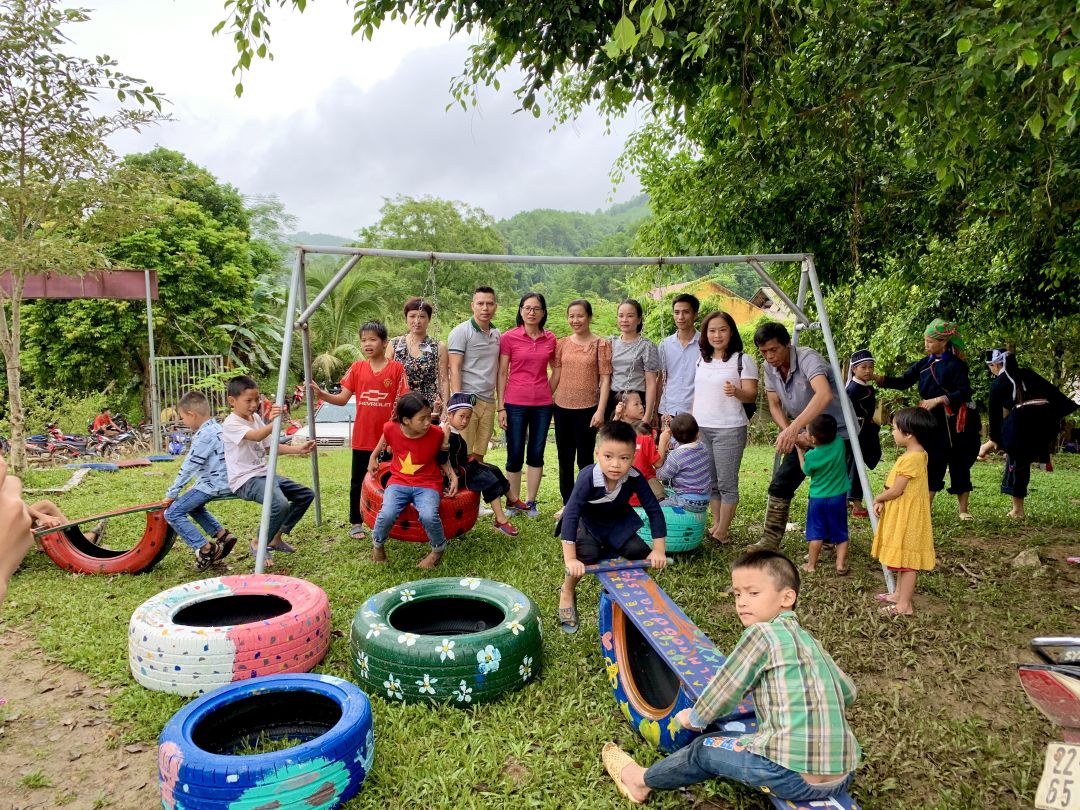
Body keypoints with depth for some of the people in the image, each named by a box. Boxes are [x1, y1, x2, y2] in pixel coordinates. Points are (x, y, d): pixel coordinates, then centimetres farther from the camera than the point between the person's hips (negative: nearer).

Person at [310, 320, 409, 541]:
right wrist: (321, 394, -12)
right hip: (362, 438, 2)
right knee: (358, 481, 10)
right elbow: (342, 399, 3)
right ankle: (355, 523, 23)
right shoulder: (357, 368, 3)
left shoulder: (396, 368, -4)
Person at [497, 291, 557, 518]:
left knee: (536, 454, 9)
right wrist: (501, 407, -5)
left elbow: (556, 370, 18)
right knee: (515, 455, 3)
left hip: (542, 405, 3)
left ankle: (530, 502, 20)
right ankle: (513, 502, 17)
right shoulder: (509, 338, -3)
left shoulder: (550, 339, 5)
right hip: (515, 404, -3)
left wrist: (548, 394, 9)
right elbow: (502, 374, -3)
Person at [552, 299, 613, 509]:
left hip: (587, 409, -4)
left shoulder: (600, 344, -4)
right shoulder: (562, 344, 7)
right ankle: (567, 504, 24)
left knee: (585, 460, 2)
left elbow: (605, 379, -7)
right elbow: (556, 376, 11)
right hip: (562, 408, 4)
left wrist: (600, 410, -13)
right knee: (564, 460, 12)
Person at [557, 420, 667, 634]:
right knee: (587, 554, -30)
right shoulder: (588, 478, -35)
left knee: (640, 552, -13)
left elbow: (654, 511, -17)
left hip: (618, 521, 4)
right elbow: (571, 514, -39)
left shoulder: (635, 478, -26)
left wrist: (659, 550, -21)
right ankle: (567, 593, -1)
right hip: (586, 521, -4)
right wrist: (570, 559, -44)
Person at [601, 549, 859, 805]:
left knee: (705, 749, 15)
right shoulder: (808, 639, 13)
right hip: (842, 774, 7)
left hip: (794, 777, -7)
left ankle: (642, 780, 35)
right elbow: (848, 693, 23)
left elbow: (724, 688, -4)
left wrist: (694, 718, 14)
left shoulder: (762, 633, -10)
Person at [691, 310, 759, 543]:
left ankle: (722, 532, 5)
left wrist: (736, 392, -29)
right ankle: (715, 524, 21)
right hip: (701, 428, 6)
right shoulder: (701, 361, 13)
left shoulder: (743, 361, -5)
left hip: (729, 430, -6)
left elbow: (751, 395, -8)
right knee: (710, 481, 11)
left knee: (726, 483, -2)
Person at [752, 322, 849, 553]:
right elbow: (774, 405, -1)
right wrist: (788, 431, -21)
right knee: (780, 484, -3)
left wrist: (793, 427, -55)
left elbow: (824, 394, -46)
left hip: (836, 433, -6)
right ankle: (770, 541, 3)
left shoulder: (807, 358, -28)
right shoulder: (770, 368, -6)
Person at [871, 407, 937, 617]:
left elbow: (896, 490, -22)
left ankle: (905, 605, 7)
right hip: (902, 515, 10)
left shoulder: (911, 458, -24)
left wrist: (878, 499, -5)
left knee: (906, 559, -1)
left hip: (907, 517, -10)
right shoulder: (918, 454, 8)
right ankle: (899, 594, 33)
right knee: (902, 557, 20)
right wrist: (883, 502, 5)